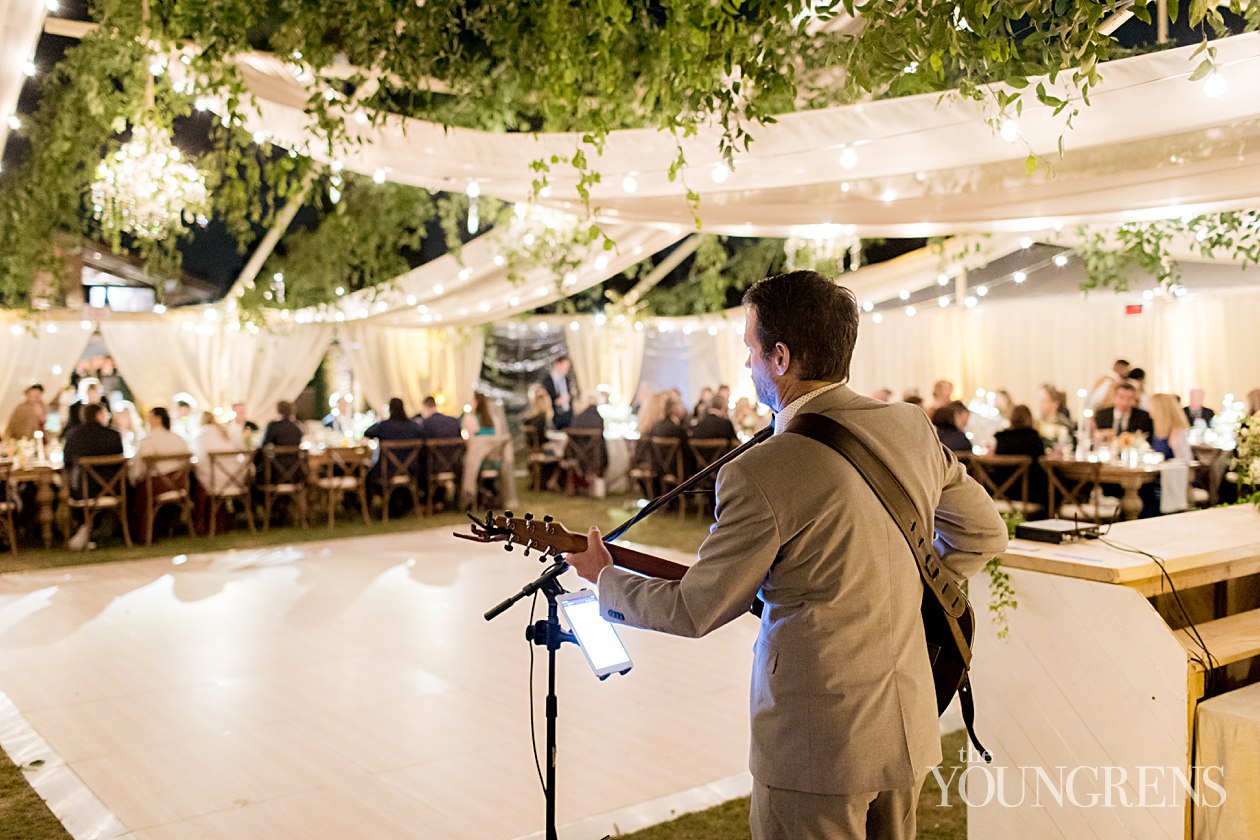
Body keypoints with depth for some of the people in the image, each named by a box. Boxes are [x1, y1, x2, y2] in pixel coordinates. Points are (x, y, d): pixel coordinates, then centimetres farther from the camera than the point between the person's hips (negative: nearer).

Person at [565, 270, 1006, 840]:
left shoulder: (762, 472, -22)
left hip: (819, 743, -6)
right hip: (911, 729, 7)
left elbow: (694, 611, -11)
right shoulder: (911, 428, -1)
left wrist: (605, 578, 5)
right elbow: (984, 532, 12)